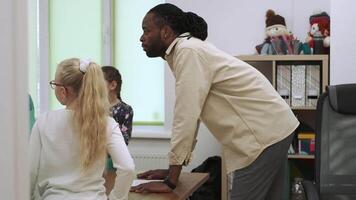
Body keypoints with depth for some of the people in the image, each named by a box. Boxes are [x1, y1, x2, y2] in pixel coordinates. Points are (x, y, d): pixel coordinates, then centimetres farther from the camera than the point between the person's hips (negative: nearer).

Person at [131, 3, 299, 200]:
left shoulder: (188, 51, -17)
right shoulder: (187, 51, 12)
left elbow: (186, 117, -22)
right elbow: (190, 115, 15)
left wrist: (170, 181, -16)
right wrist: (172, 170, 14)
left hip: (263, 134, -10)